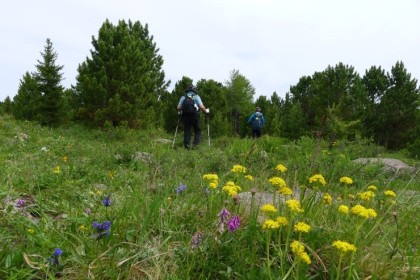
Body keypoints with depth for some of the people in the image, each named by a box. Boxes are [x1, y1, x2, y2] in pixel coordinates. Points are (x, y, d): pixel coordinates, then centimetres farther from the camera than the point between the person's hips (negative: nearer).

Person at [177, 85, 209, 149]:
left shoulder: (183, 97, 13)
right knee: (197, 130, 9)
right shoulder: (196, 96, 6)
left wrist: (180, 112, 28)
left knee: (187, 131, 7)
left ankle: (186, 144, -4)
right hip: (194, 115, -2)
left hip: (185, 115, 2)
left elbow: (178, 107, 7)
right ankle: (195, 144, -7)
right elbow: (201, 107, -4)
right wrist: (206, 110, 14)